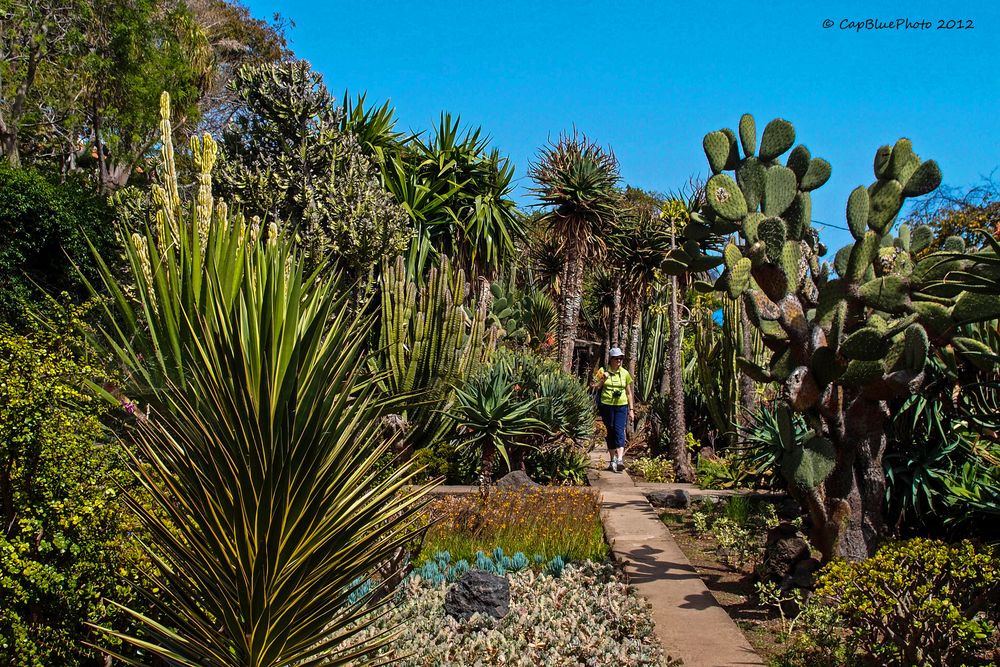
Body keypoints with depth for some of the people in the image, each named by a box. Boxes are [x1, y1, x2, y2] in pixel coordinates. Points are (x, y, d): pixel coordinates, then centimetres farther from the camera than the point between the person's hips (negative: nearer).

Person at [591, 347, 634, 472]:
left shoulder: (625, 373, 9)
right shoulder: (603, 372, 3)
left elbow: (629, 393, 13)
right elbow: (594, 387, 1)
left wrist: (631, 409, 9)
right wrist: (603, 379, -14)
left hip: (621, 406, 0)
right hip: (607, 405, 0)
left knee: (619, 430, -14)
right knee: (610, 432, 7)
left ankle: (620, 459, -23)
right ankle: (613, 459, 18)